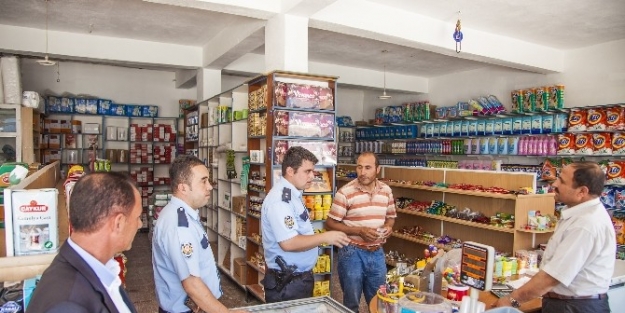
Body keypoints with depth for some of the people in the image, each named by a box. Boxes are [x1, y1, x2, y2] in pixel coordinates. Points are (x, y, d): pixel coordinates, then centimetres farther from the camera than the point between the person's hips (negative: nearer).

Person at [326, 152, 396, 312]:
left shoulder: (386, 190, 1)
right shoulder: (345, 192, -14)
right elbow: (330, 223, -11)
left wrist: (388, 226, -7)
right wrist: (359, 231, -20)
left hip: (377, 252, 4)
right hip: (352, 252, -4)